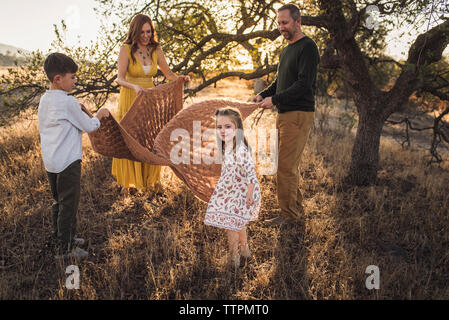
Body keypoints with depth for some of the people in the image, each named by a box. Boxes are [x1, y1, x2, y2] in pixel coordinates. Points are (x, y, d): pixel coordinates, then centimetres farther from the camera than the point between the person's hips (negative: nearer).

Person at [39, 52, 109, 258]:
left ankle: (60, 238, 34)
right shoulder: (68, 102, -16)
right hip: (67, 162, -9)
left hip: (50, 162, 9)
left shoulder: (44, 100, 9)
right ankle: (65, 249, 10)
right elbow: (88, 127, -7)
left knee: (59, 201, 20)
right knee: (69, 205, 1)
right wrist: (99, 116, 9)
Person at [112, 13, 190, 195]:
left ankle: (152, 179, 21)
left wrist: (180, 78, -11)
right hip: (130, 99, -3)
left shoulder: (155, 49, 4)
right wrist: (134, 86, -35)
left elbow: (168, 73, 10)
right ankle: (127, 181, 17)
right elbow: (120, 79, -15)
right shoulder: (126, 49, -8)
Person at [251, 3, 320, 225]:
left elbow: (304, 84, -18)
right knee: (287, 164, 12)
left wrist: (274, 100, -20)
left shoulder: (307, 47, -9)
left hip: (299, 114, -9)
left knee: (286, 165, -9)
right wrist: (263, 95, 9)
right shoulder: (286, 50, 20)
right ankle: (297, 209, 23)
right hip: (284, 114, 9)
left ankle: (289, 214, 2)